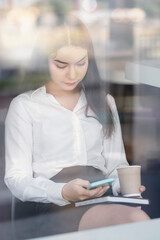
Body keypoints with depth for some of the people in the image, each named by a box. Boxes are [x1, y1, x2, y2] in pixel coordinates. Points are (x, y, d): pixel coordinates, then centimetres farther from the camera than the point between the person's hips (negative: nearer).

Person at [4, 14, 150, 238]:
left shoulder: (104, 102, 23)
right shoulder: (24, 106, 7)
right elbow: (17, 179, 2)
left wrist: (123, 185, -4)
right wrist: (63, 192, -17)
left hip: (103, 199, 5)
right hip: (56, 209, -5)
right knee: (136, 220, -34)